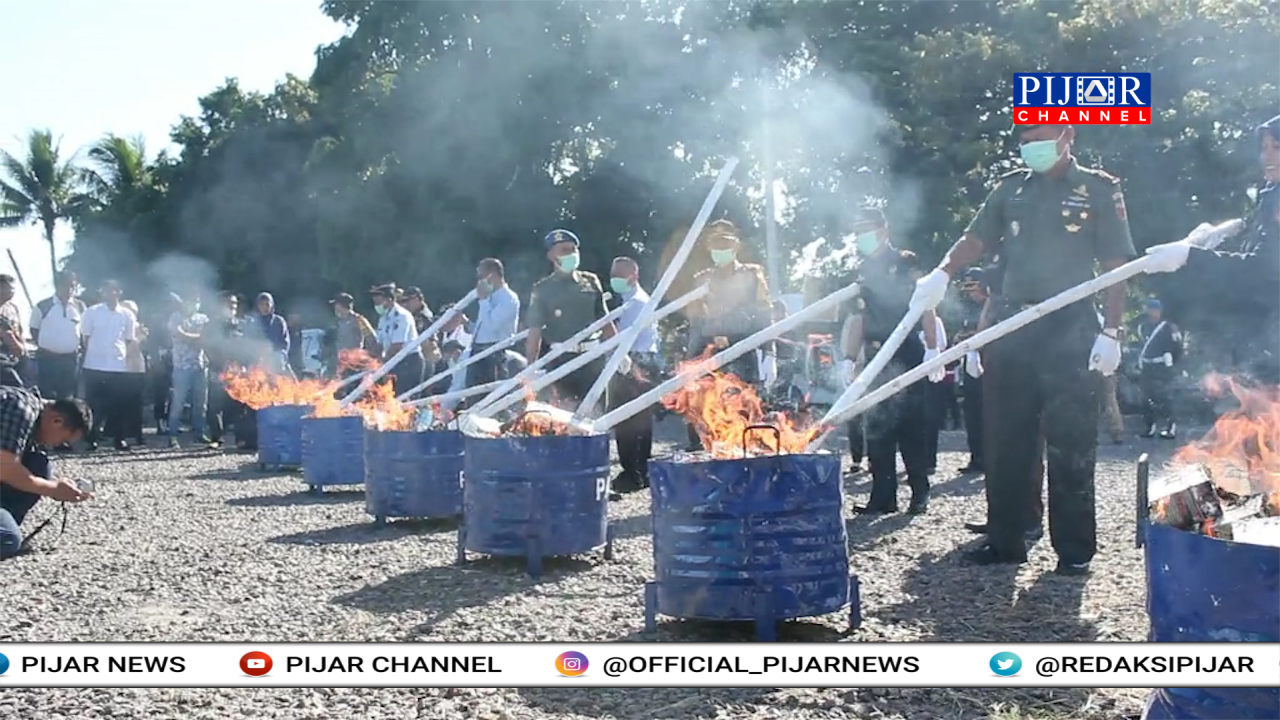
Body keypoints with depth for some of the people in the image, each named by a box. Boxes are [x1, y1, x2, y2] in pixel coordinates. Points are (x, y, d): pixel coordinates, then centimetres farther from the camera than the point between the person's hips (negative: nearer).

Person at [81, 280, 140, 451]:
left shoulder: (127, 315, 8)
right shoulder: (92, 312, 3)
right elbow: (85, 338, 6)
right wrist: (88, 357, 1)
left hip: (119, 366, 1)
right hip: (94, 366, -1)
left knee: (119, 403, 2)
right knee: (94, 403, 0)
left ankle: (119, 438, 10)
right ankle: (93, 438, 7)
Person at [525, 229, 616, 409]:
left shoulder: (591, 281, 9)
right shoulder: (542, 290, 0)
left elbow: (604, 319, 14)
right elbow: (534, 331, -2)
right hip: (561, 359, -3)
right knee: (566, 409, -5)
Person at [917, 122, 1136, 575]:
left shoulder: (1099, 190, 3)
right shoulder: (1010, 189, 14)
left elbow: (1116, 267, -1)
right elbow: (975, 240, 6)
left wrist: (1111, 331, -10)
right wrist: (942, 273, -14)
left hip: (1070, 332, -4)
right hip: (1013, 329, 4)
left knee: (1070, 444, -1)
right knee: (1006, 439, 7)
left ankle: (1075, 548, 7)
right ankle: (1004, 539, 16)